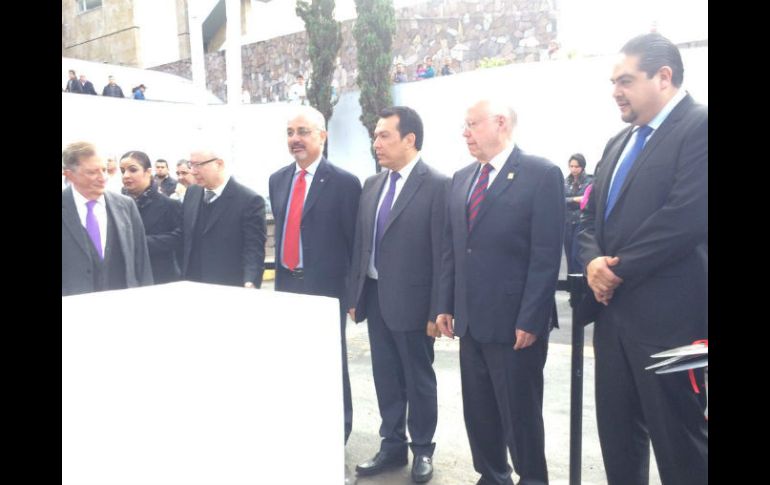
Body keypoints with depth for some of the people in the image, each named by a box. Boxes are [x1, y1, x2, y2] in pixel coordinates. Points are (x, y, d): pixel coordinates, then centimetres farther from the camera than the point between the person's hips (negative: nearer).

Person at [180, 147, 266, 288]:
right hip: (192, 285, 6)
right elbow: (184, 237, 14)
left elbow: (254, 249, -18)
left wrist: (250, 283, -32)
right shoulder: (191, 193, 6)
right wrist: (181, 276, 12)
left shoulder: (249, 200, -14)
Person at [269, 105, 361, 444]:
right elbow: (281, 229, 14)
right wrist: (281, 274, 11)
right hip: (286, 285, 6)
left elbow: (354, 241, -8)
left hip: (325, 288, -6)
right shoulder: (277, 180, 9)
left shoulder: (344, 183, -10)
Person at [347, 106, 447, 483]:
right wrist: (354, 295, 9)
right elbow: (360, 244, 11)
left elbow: (442, 252, -14)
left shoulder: (437, 185, -12)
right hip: (375, 297, 6)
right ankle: (392, 445, 32)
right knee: (386, 377, 16)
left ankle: (422, 449, 29)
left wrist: (437, 310, -15)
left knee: (418, 378, 11)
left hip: (410, 300, -6)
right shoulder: (372, 184, 9)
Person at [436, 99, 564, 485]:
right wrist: (446, 306, 9)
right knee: (477, 411, 15)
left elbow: (546, 254, -13)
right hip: (471, 319, 6)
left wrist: (530, 319, -17)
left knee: (521, 412, 8)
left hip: (515, 320, -6)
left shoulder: (541, 174, -8)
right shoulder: (461, 179, 12)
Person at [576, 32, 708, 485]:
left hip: (670, 318, -8)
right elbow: (592, 218, 17)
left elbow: (686, 217, -21)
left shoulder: (700, 125, -9)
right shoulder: (619, 142, 17)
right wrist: (593, 263, -4)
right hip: (614, 314, 8)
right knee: (618, 439, 17)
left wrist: (618, 270, -13)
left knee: (681, 447, 5)